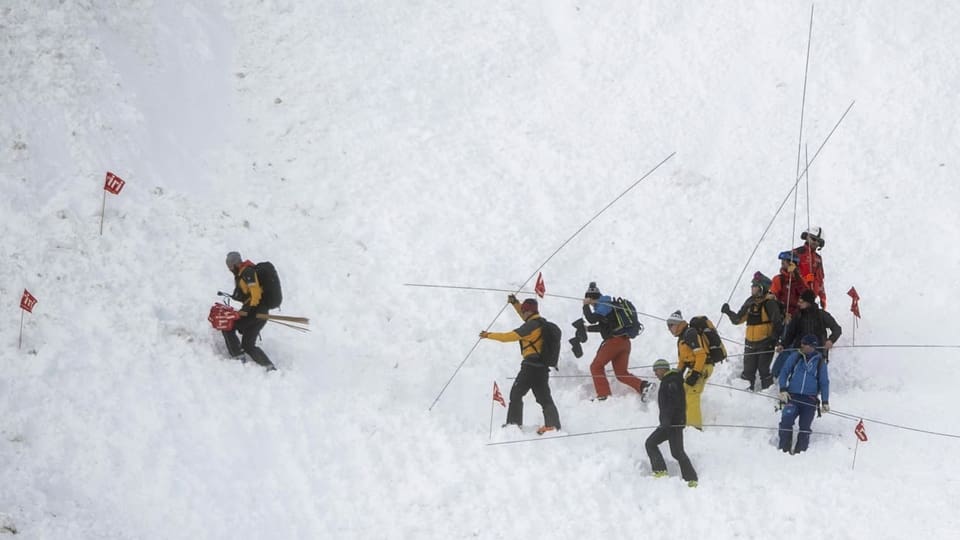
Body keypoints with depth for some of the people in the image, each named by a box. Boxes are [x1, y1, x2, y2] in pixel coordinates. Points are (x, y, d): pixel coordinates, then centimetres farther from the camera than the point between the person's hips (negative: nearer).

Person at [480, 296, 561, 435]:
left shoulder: (531, 326, -12)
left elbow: (509, 336, -12)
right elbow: (528, 317, 36)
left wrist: (489, 335, -1)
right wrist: (515, 303, 31)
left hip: (531, 365, -8)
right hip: (543, 367, 8)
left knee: (516, 394, 1)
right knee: (545, 398, 7)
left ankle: (514, 422, -4)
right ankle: (553, 424, -5)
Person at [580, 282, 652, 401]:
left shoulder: (604, 305, -8)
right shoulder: (606, 304, 22)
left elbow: (592, 319, -20)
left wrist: (586, 306, -6)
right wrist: (587, 328, 32)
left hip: (614, 341, -9)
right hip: (624, 341, 9)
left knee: (596, 367, 2)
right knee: (621, 373, 10)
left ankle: (603, 395, -5)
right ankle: (642, 386, -11)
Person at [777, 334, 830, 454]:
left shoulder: (820, 362, 6)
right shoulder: (795, 356, 7)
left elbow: (824, 383, 9)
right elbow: (784, 372, 8)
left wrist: (825, 402, 0)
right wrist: (783, 390, -7)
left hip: (810, 400, 0)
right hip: (792, 396, 0)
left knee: (805, 427, -4)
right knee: (786, 421, -20)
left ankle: (800, 451, 3)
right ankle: (783, 449, -16)